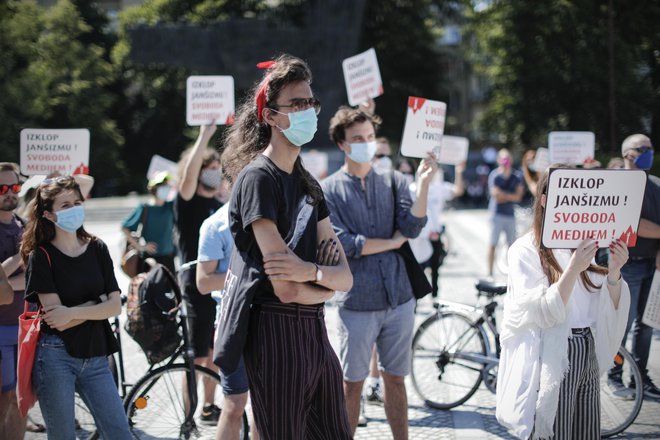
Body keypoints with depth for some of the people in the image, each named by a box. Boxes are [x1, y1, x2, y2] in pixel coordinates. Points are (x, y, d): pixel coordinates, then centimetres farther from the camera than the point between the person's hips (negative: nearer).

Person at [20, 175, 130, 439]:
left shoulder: (97, 249, 7)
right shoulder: (41, 257, -4)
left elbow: (115, 307, -2)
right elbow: (57, 319, -13)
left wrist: (73, 312, -15)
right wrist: (98, 302, -7)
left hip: (95, 357, 4)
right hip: (56, 356, -4)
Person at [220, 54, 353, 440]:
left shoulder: (309, 184, 14)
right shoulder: (259, 177, -12)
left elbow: (345, 277, 5)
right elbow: (286, 289, -19)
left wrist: (311, 272, -15)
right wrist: (326, 286, -1)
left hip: (315, 332, 8)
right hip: (277, 333, -8)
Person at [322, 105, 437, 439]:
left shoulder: (394, 182, 9)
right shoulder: (329, 190, -1)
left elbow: (412, 227, -6)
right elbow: (341, 243, -12)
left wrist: (423, 184, -18)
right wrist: (392, 242, -5)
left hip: (399, 299, 3)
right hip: (357, 303, -3)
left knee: (395, 380, 12)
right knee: (352, 384, 5)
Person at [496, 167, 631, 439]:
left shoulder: (584, 245, 10)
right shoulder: (526, 250, -8)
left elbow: (610, 309, 7)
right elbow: (542, 313, -17)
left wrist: (614, 272, -11)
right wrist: (573, 269, -27)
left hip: (587, 356, 6)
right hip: (551, 362, -6)